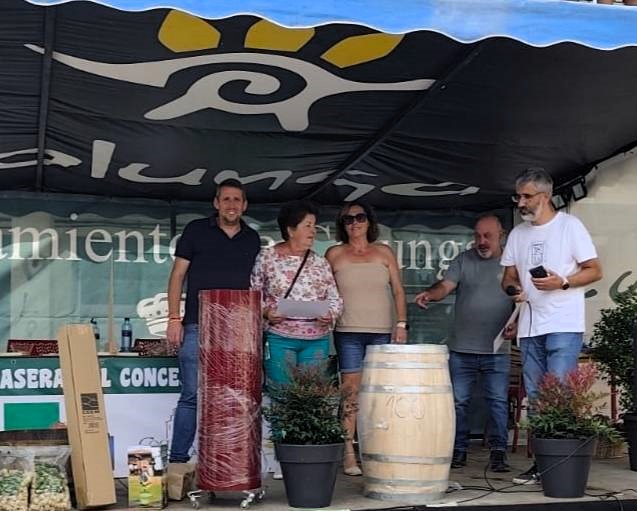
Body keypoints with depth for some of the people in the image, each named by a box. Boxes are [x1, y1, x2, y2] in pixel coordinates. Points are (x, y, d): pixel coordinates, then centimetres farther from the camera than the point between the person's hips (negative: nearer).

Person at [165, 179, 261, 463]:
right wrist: (174, 319, -4)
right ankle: (178, 459, 2)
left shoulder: (252, 240, 13)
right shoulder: (196, 231, 5)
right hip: (197, 326, -3)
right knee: (192, 395, -5)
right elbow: (178, 275, 4)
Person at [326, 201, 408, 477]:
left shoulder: (384, 253, 12)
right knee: (351, 391, -6)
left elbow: (398, 291, 11)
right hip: (348, 332, -1)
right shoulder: (334, 254, 10)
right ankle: (349, 455, -3)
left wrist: (401, 323, 2)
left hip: (382, 331, 1)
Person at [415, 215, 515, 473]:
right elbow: (445, 285, -5)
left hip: (497, 349, -1)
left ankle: (498, 452, 8)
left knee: (498, 401, 0)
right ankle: (458, 450, 15)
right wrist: (429, 294, -26)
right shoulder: (464, 260, 6)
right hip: (462, 348, 1)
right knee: (459, 401, 5)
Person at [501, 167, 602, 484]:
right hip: (529, 327, 6)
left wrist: (562, 283, -19)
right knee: (535, 398, 8)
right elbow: (508, 276, 19)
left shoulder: (570, 226, -2)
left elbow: (594, 271, -3)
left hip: (564, 326, -6)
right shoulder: (517, 234, 15)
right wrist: (513, 288, -4)